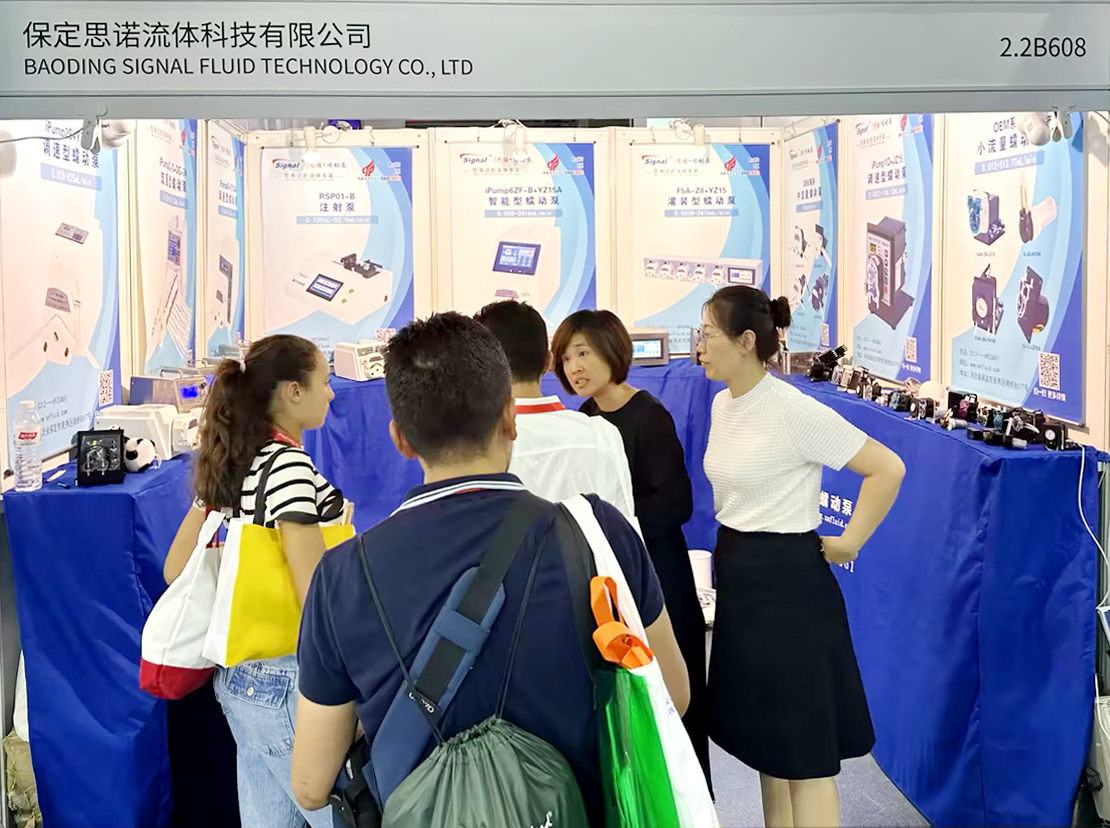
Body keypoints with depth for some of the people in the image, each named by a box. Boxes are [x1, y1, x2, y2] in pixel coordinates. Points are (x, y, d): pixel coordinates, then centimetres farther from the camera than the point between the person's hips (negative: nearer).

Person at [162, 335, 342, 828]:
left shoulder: (227, 464, 8)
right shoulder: (287, 464, -18)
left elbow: (175, 569, 12)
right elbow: (315, 595, -22)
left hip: (239, 675, 9)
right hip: (287, 680, -9)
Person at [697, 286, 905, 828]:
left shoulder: (793, 411, -19)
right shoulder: (723, 404, 7)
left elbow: (887, 469, -19)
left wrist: (849, 542, -14)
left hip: (786, 582, -9)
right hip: (737, 578, 9)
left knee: (802, 753, 0)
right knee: (764, 739, 18)